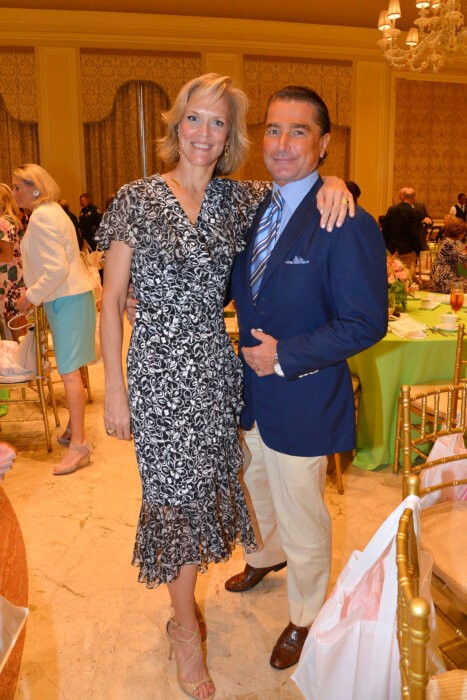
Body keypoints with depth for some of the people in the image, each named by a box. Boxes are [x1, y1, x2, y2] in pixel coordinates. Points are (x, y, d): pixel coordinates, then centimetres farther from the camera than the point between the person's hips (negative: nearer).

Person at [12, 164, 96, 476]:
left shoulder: (41, 217, -16)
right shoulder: (51, 211, 16)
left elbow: (57, 269, -23)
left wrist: (31, 297, -13)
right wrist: (34, 293, 18)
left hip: (67, 300, -10)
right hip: (71, 295, 10)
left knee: (69, 371, -9)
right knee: (70, 368, 17)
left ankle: (79, 443, -5)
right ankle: (74, 427, 29)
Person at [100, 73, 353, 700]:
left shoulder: (239, 200, 3)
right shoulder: (137, 199, -6)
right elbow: (111, 301, -4)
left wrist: (331, 183, -8)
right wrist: (114, 391, -6)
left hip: (215, 365, 4)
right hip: (159, 369, -3)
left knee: (205, 482, 14)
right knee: (175, 490, 6)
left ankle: (183, 606, 39)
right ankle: (185, 626, 29)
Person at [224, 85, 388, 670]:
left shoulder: (346, 223, -21)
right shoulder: (252, 209, 3)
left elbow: (366, 323, -21)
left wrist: (286, 356, -23)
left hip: (302, 398, -7)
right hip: (250, 390, 7)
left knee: (302, 518, 13)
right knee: (258, 485, 29)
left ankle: (304, 621, 41)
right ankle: (266, 556, 62)